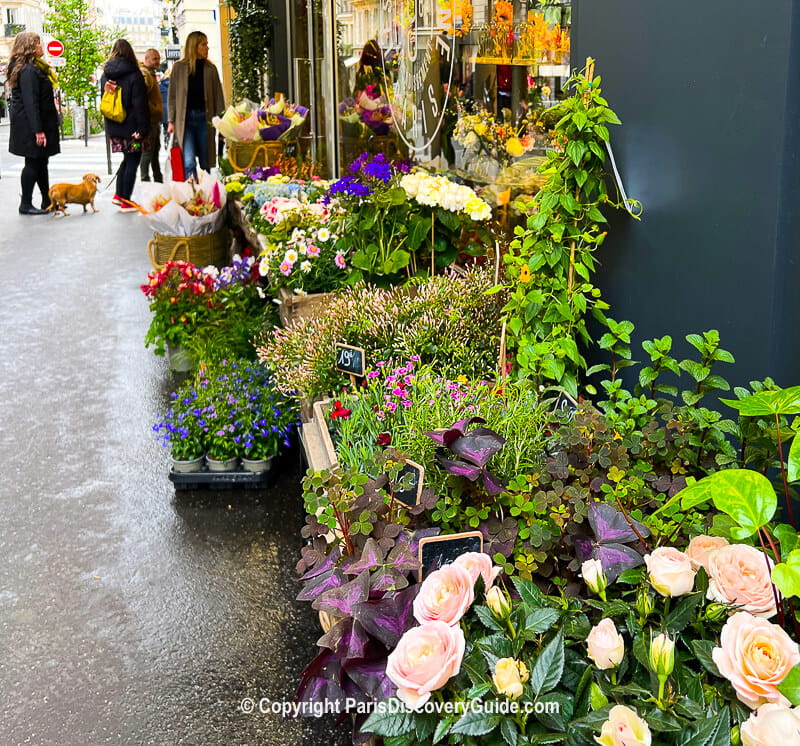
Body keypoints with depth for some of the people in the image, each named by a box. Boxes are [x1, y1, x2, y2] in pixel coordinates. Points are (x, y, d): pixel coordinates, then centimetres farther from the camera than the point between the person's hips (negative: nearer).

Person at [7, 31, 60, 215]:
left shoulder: (35, 68, 15)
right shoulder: (28, 71, -17)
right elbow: (30, 103, -23)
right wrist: (38, 130, -25)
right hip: (31, 125, -10)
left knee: (41, 162, 15)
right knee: (33, 163, -4)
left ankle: (48, 202, 22)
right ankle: (26, 204, 3)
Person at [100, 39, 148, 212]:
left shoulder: (106, 75, 6)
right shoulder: (134, 74, -11)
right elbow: (139, 104, -14)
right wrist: (142, 129, -13)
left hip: (113, 126, 6)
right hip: (130, 126, -6)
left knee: (127, 159, 20)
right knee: (132, 161, 1)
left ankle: (119, 195, 16)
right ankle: (125, 202, 2)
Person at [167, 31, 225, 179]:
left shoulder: (210, 68, 9)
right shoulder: (179, 67, 4)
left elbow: (218, 95, 9)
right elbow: (172, 95, 5)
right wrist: (171, 121, -1)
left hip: (205, 118, 2)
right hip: (185, 119, -2)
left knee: (206, 162, 5)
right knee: (189, 162, -13)